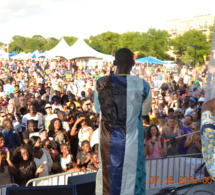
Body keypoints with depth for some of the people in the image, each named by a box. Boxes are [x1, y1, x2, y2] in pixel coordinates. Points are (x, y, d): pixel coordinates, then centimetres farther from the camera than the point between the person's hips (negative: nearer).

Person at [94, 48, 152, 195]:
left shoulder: (101, 83, -6)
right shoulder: (142, 85, -11)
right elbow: (145, 111, 6)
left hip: (109, 140, 2)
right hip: (131, 140, -2)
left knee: (107, 173, 16)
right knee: (130, 175, 11)